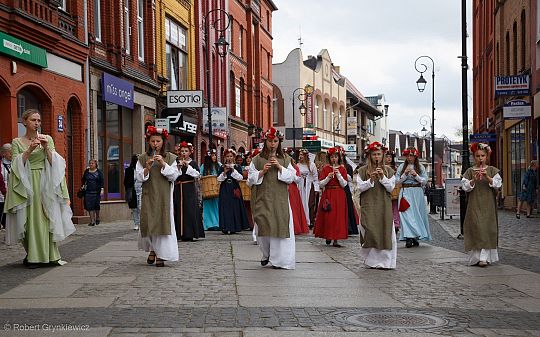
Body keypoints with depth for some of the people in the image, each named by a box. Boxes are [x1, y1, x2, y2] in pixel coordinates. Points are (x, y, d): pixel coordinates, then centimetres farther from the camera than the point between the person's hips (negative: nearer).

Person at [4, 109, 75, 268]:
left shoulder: (47, 139, 9)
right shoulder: (17, 142, 7)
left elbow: (53, 163, 4)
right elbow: (16, 164, -4)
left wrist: (46, 148, -12)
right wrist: (29, 150, -14)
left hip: (45, 185, 1)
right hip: (26, 185, -1)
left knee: (47, 217, -5)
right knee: (29, 220, -4)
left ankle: (50, 254, 0)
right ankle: (32, 256, 3)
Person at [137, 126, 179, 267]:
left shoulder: (170, 157, 6)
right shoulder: (143, 158, 7)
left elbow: (174, 176, -1)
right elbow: (138, 177, 4)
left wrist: (163, 164, -13)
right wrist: (147, 168, -13)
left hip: (164, 196, -1)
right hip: (148, 195, 1)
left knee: (163, 222, -6)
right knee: (148, 222, -3)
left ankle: (160, 255, 1)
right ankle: (152, 249, 22)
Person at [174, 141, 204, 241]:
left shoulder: (193, 163, 5)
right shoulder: (176, 162, 8)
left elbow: (197, 174, -8)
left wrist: (188, 166, -16)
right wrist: (178, 167, -15)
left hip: (190, 189, -1)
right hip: (178, 189, 1)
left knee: (190, 210, -5)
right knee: (179, 210, -1)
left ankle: (189, 234, -1)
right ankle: (181, 233, 3)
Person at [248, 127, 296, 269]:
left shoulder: (284, 159, 10)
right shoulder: (257, 159, 6)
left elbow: (291, 177, 3)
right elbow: (251, 179, 4)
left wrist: (279, 167, -9)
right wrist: (262, 171, -11)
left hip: (280, 200, 1)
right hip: (263, 198, -1)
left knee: (280, 225, -6)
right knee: (264, 226, -4)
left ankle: (278, 259, 2)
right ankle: (266, 254, 19)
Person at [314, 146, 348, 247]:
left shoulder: (342, 169, 5)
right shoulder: (325, 169, 4)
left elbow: (344, 184, -2)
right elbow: (320, 184, 0)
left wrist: (338, 174, -12)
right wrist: (328, 177, -14)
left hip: (339, 196, 0)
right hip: (328, 195, 0)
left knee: (338, 216, -3)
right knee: (328, 216, -2)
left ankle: (335, 239, -2)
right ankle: (328, 236, 15)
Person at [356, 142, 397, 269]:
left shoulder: (388, 170, 10)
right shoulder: (363, 170, 5)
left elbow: (391, 187, 4)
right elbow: (360, 187, 0)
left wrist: (383, 177, -11)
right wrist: (370, 180, -14)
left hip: (384, 206, 2)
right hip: (368, 206, -2)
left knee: (386, 232, -4)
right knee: (370, 232, -9)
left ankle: (384, 261, 3)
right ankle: (370, 260, 4)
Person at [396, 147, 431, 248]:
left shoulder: (420, 167, 7)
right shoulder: (401, 167, 7)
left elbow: (425, 181, 3)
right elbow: (398, 181, 4)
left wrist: (416, 175, -11)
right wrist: (405, 174, -10)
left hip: (417, 193, 1)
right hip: (405, 193, -1)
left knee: (417, 214, 2)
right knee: (406, 215, -9)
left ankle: (415, 237, 11)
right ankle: (408, 237, -14)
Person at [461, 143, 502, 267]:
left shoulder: (492, 170, 6)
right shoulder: (470, 171, 5)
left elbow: (498, 184, -3)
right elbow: (465, 186, -1)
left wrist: (487, 177, -17)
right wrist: (474, 180, -17)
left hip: (488, 205, 0)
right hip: (474, 205, 0)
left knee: (487, 228, -4)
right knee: (475, 228, -5)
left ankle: (484, 257, -4)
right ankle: (476, 257, 0)